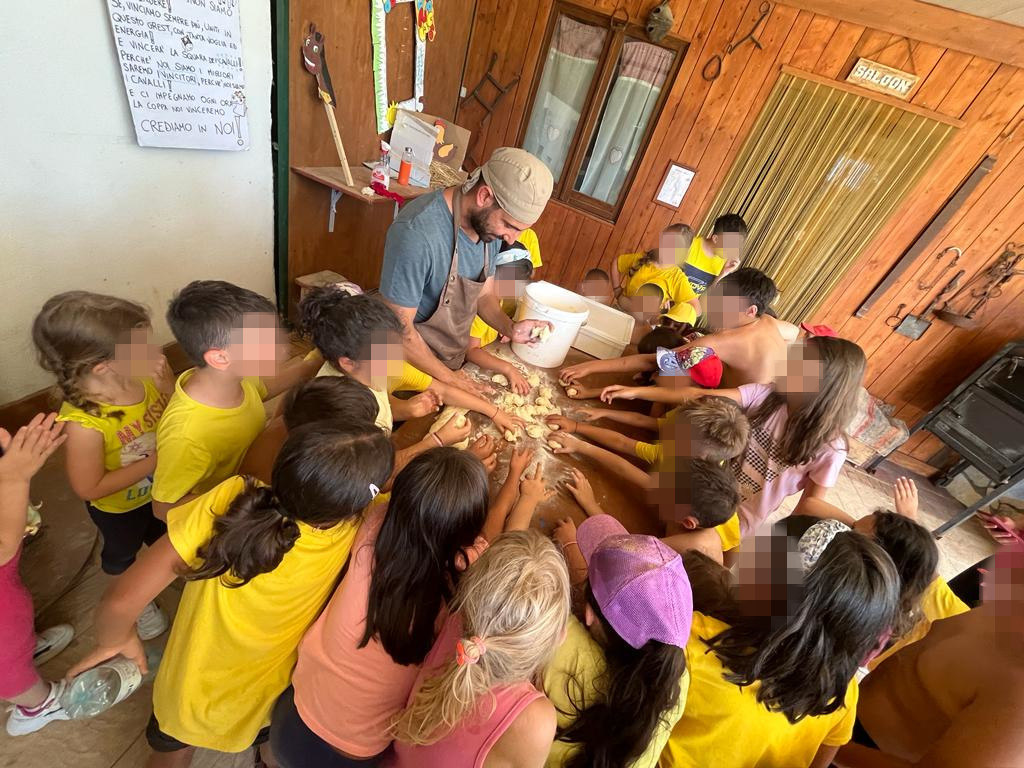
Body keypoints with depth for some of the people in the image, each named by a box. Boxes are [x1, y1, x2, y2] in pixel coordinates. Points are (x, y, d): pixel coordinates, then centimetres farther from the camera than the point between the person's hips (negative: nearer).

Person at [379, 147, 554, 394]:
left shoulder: (489, 223, -8)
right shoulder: (417, 233, -31)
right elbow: (398, 328, -25)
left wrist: (509, 328, -16)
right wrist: (448, 378, -18)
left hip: (455, 360, 7)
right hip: (413, 363, -6)